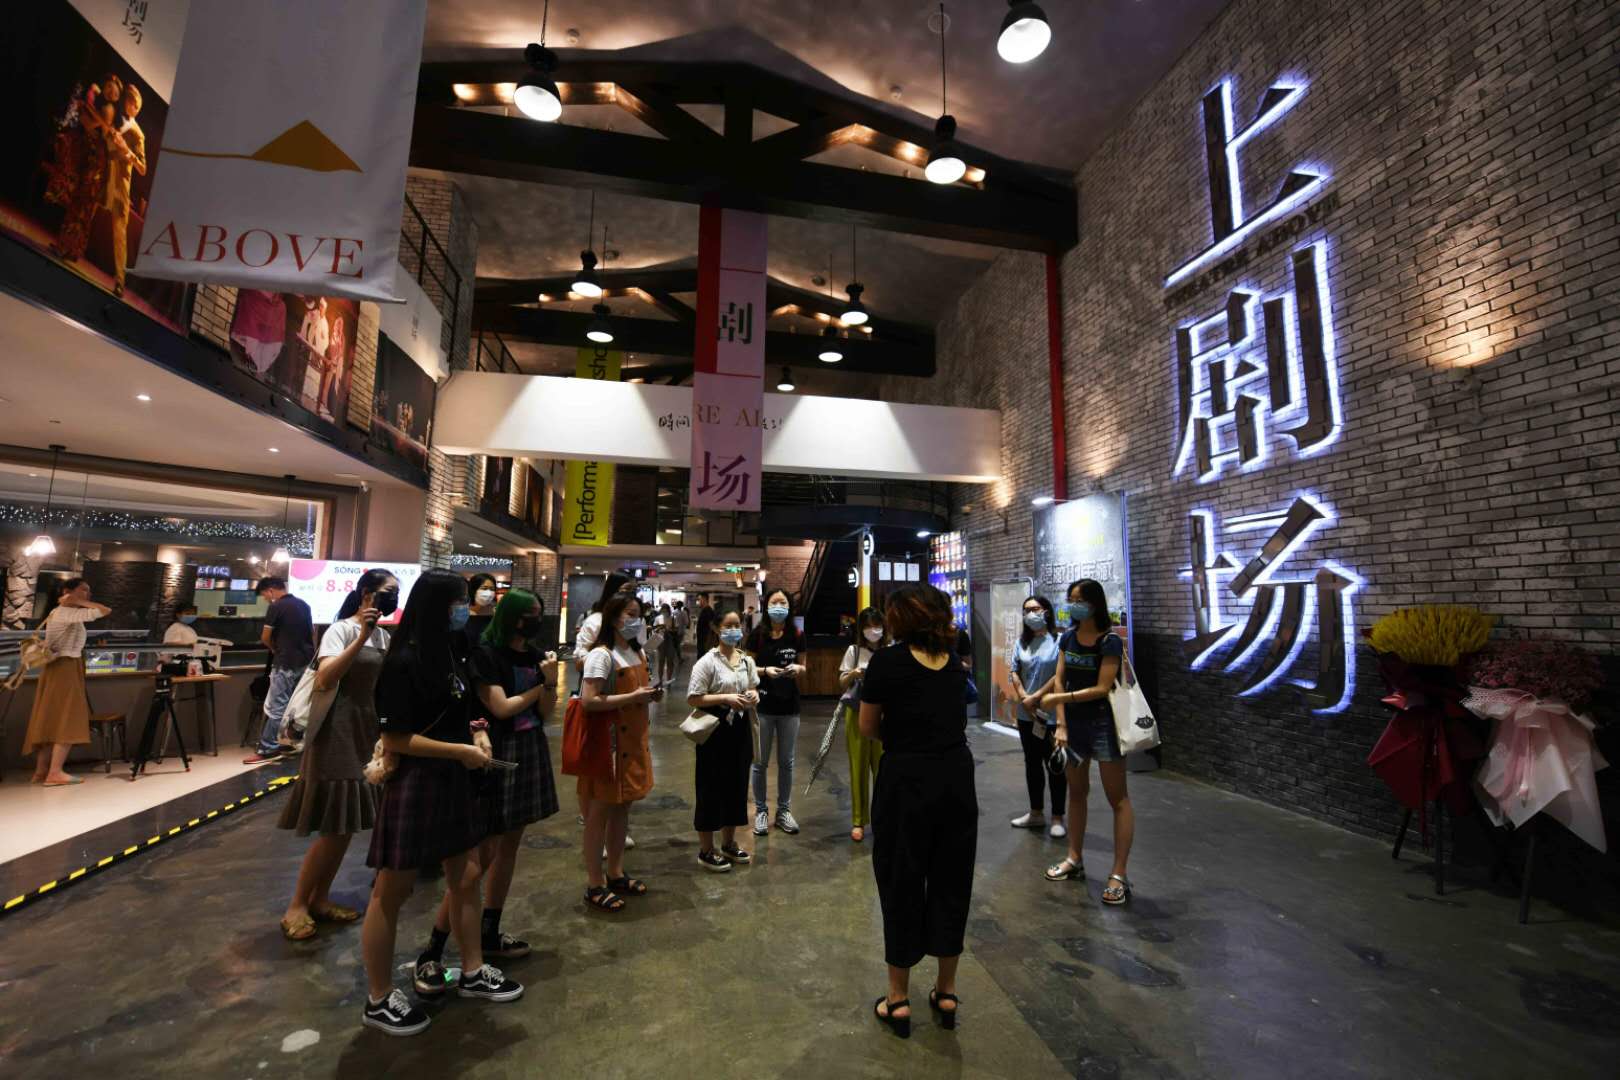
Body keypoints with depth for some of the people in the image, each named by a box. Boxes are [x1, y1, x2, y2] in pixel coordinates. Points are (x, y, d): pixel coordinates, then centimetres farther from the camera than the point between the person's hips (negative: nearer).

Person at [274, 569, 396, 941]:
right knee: (333, 827, -4)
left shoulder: (384, 636, 10)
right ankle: (296, 906, 12)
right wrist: (360, 639, -31)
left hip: (365, 731, 7)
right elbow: (324, 681, -26)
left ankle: (319, 898, 24)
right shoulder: (341, 629, -12)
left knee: (348, 823, 11)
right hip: (337, 731, -7)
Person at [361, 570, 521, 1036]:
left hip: (453, 780, 8)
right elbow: (395, 739, -19)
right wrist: (462, 751, -17)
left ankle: (473, 973, 33)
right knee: (392, 892, 9)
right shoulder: (404, 662, -19)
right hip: (413, 783, -8)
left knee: (466, 877, 16)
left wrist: (477, 730, 1)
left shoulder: (451, 651, 6)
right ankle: (378, 1000, 28)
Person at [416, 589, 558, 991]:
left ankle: (489, 933, 29)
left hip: (530, 755, 7)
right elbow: (501, 708, -17)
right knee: (481, 854, -4)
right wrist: (538, 686, -7)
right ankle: (432, 951, 11)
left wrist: (549, 680, -13)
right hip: (497, 757, -7)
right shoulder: (485, 654, -13)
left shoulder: (535, 655, 5)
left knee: (508, 846, 14)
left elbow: (546, 712, 4)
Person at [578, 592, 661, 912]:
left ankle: (616, 874, 31)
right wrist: (633, 697, -24)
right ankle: (595, 885, 18)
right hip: (606, 742, -8)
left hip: (632, 741, 8)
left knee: (622, 807, 17)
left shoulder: (638, 653, 10)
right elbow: (588, 701, -25)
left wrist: (650, 695, 2)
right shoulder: (601, 655, -17)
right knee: (600, 811, 4)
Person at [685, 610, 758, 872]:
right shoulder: (708, 661, -13)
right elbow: (693, 699, -15)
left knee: (737, 784, 15)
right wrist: (725, 698, -23)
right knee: (712, 787, 4)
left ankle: (729, 844, 33)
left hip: (740, 728, 6)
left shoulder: (747, 660, 6)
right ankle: (706, 851, 20)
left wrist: (754, 696, -4)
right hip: (715, 729, -6)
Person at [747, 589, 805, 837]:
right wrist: (765, 670, -19)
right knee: (760, 762, 8)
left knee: (786, 762, 12)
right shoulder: (757, 635, -6)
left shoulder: (797, 636, -1)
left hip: (789, 706, 2)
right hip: (763, 706, -2)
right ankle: (761, 811, 25)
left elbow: (803, 667, 9)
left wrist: (797, 669, -13)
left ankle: (784, 810, 28)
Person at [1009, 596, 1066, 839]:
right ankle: (1036, 813, 29)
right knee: (1032, 763, 15)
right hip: (1027, 714, 6)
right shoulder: (1023, 641, 10)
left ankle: (1058, 818, 18)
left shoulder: (1058, 640, -11)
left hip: (1053, 714, -6)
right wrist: (1023, 697, -6)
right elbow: (1015, 671, 8)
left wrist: (1036, 697, -13)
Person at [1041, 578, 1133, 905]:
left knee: (1117, 798, 2)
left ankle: (1118, 874, 10)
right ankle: (1074, 859, 28)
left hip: (1103, 723, -6)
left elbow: (1102, 688, -18)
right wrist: (1061, 724, -6)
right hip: (1074, 722, 6)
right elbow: (1059, 680, 1)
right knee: (1077, 791, 15)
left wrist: (1060, 698, -15)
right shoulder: (1068, 637, 3)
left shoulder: (1110, 641, -14)